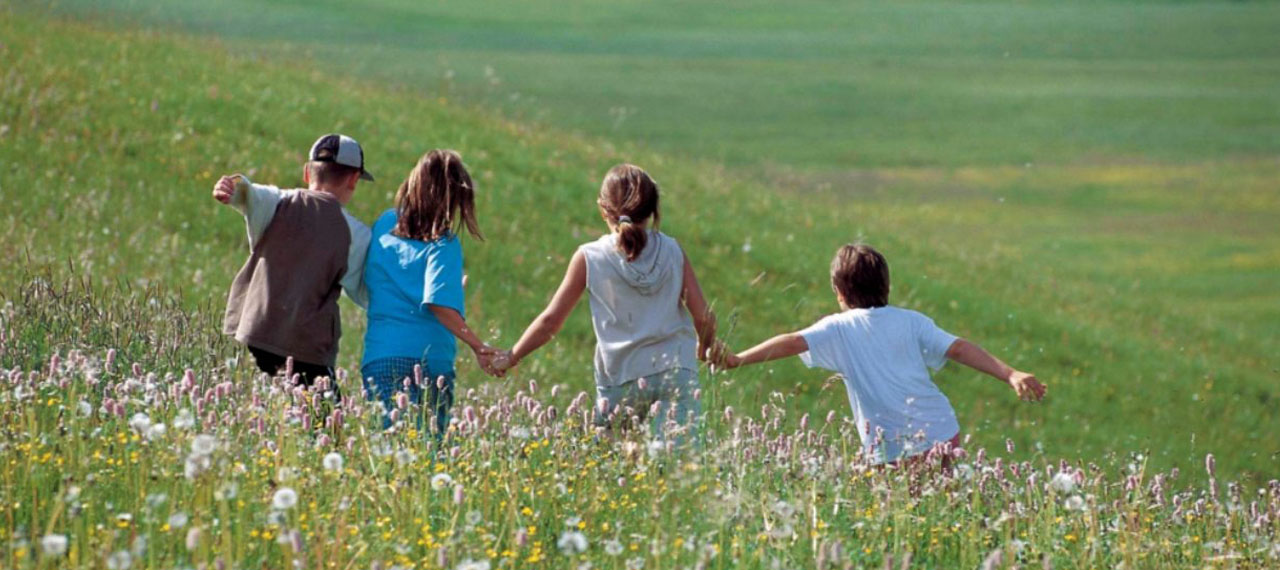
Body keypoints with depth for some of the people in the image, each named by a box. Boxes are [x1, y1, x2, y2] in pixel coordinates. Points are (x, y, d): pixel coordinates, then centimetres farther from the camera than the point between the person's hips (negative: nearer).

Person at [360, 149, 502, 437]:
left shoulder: (385, 225, 10)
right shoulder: (443, 245, -6)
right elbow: (439, 303, -18)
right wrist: (478, 346, -19)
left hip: (377, 358, 4)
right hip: (427, 359, -4)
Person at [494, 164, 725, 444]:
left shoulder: (590, 258, 3)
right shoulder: (672, 251, 6)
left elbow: (551, 320, 7)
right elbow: (703, 316, 5)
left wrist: (509, 359, 20)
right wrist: (706, 348, 27)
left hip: (620, 382, 0)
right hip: (676, 373, 0)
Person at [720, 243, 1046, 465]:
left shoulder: (839, 329, 5)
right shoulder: (912, 322, 11)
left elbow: (791, 344, -3)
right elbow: (959, 349, 4)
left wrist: (737, 361, -1)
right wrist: (1010, 375, 0)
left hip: (893, 453, -3)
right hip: (943, 435, 3)